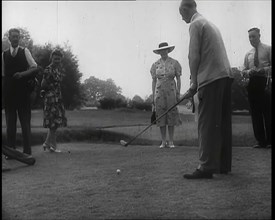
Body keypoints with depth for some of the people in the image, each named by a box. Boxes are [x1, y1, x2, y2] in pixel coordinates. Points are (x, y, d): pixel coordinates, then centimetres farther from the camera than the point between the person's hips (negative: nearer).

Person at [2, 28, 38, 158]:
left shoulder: (25, 52, 5)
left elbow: (35, 68, 1)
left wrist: (22, 74, -15)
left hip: (23, 93, -2)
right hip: (8, 93, 2)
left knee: (25, 122, 0)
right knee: (10, 122, 4)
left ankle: (27, 151, 4)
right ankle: (10, 150, 9)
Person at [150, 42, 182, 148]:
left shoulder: (174, 63, 2)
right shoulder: (155, 64, 7)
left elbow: (178, 79, 4)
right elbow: (154, 81, 9)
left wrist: (178, 94, -4)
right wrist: (153, 97, 4)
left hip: (171, 91, -1)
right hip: (159, 92, 1)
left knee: (171, 116, -1)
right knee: (161, 116, 0)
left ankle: (171, 141, 5)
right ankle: (163, 141, 7)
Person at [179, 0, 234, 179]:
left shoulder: (196, 24, -2)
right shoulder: (210, 24, 24)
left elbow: (194, 56, -10)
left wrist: (194, 82, -1)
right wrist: (197, 83, 20)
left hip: (212, 78, -9)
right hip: (226, 75, 9)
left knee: (207, 124, -9)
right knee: (223, 123, 10)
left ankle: (207, 167, -11)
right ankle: (224, 164, 15)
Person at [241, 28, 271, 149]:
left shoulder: (268, 49, 6)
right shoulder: (248, 54, 17)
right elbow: (244, 71, 18)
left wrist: (264, 69, -17)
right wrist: (248, 72, -4)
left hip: (265, 82, -4)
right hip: (252, 83, 4)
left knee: (267, 112, -7)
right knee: (255, 113, 2)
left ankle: (269, 141, -1)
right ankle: (261, 141, 6)